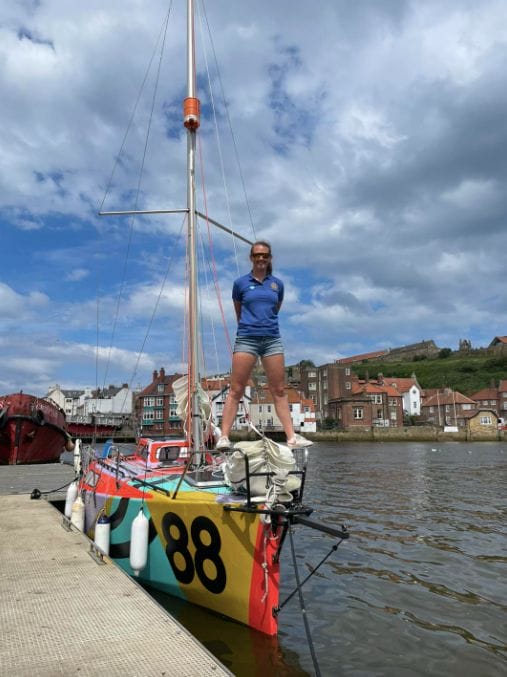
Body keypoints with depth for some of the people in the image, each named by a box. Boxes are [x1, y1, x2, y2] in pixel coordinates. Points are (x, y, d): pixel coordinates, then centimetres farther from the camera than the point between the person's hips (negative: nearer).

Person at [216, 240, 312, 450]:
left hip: (272, 339, 2)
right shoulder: (241, 283, 5)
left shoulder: (277, 284, 11)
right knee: (236, 390, -4)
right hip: (246, 339, -2)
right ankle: (224, 437, -1)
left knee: (279, 391, 4)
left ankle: (292, 437, 5)